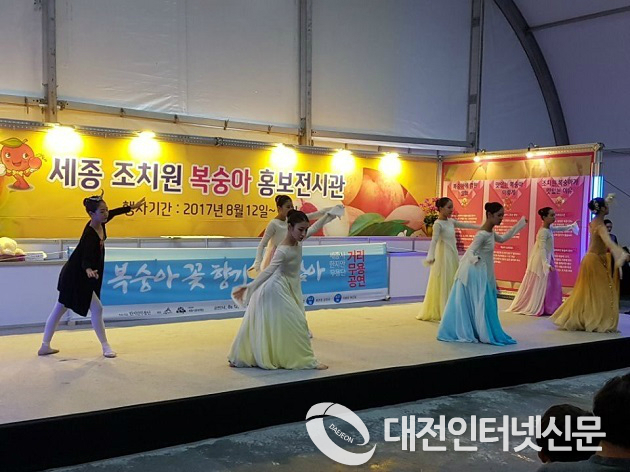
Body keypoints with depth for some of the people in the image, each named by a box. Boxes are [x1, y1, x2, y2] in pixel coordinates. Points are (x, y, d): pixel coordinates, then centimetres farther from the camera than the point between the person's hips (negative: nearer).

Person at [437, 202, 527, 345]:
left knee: (470, 303, 13)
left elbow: (502, 238, 26)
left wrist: (519, 225, 27)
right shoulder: (483, 234, -22)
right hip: (476, 272, -10)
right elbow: (470, 251, -26)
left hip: (481, 272, 10)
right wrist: (476, 260, -48)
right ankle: (486, 335, 1)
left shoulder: (490, 232, 7)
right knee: (481, 303, -5)